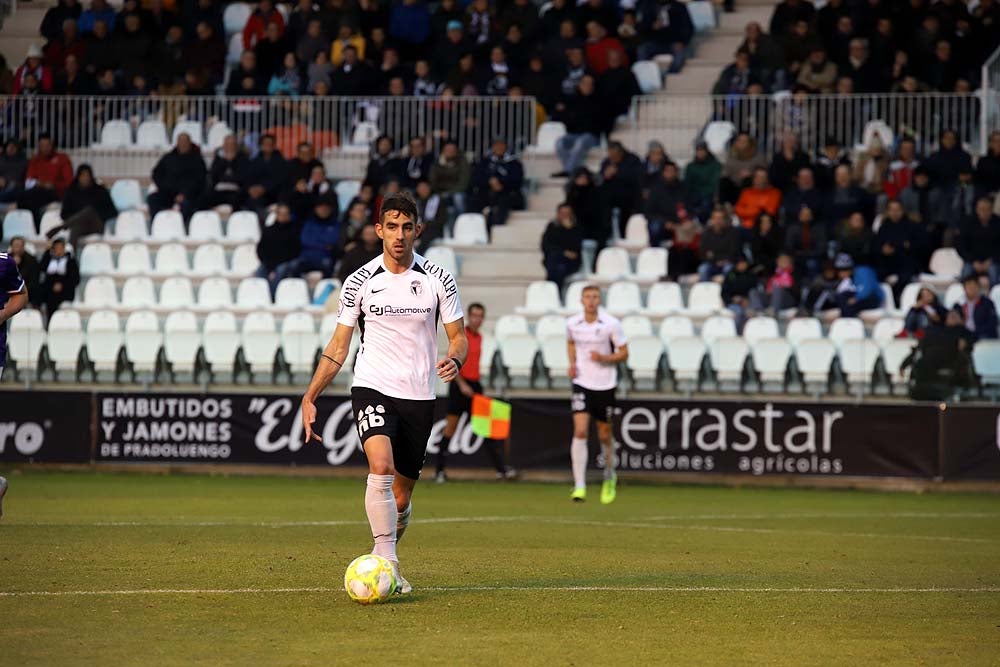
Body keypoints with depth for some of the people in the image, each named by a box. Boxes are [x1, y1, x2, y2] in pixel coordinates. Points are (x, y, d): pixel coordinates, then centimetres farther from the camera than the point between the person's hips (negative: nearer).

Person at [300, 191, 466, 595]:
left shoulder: (438, 280, 0)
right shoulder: (360, 281, 0)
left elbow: (458, 337, 5)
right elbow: (338, 346, 8)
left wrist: (454, 359, -19)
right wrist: (310, 398, 2)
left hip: (419, 396, 2)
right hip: (372, 389, -2)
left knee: (401, 498, 7)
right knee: (381, 467, -28)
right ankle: (387, 564, -27)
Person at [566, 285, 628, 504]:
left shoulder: (612, 324, -9)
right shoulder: (572, 324, -1)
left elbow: (624, 353, -2)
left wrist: (604, 358, -19)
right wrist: (572, 363, 3)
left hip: (605, 385, -1)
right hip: (582, 384, 1)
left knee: (605, 435, 10)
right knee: (580, 432, -15)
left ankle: (610, 477, 37)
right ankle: (579, 486, -16)